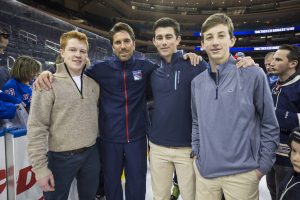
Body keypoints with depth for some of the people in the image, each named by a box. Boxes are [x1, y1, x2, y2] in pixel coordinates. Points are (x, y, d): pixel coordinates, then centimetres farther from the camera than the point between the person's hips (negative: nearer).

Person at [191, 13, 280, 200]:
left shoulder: (253, 75, -9)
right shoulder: (197, 82, 3)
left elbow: (270, 126, -4)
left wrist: (263, 166, -4)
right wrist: (196, 153, 7)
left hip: (242, 172, -3)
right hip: (204, 169, 4)